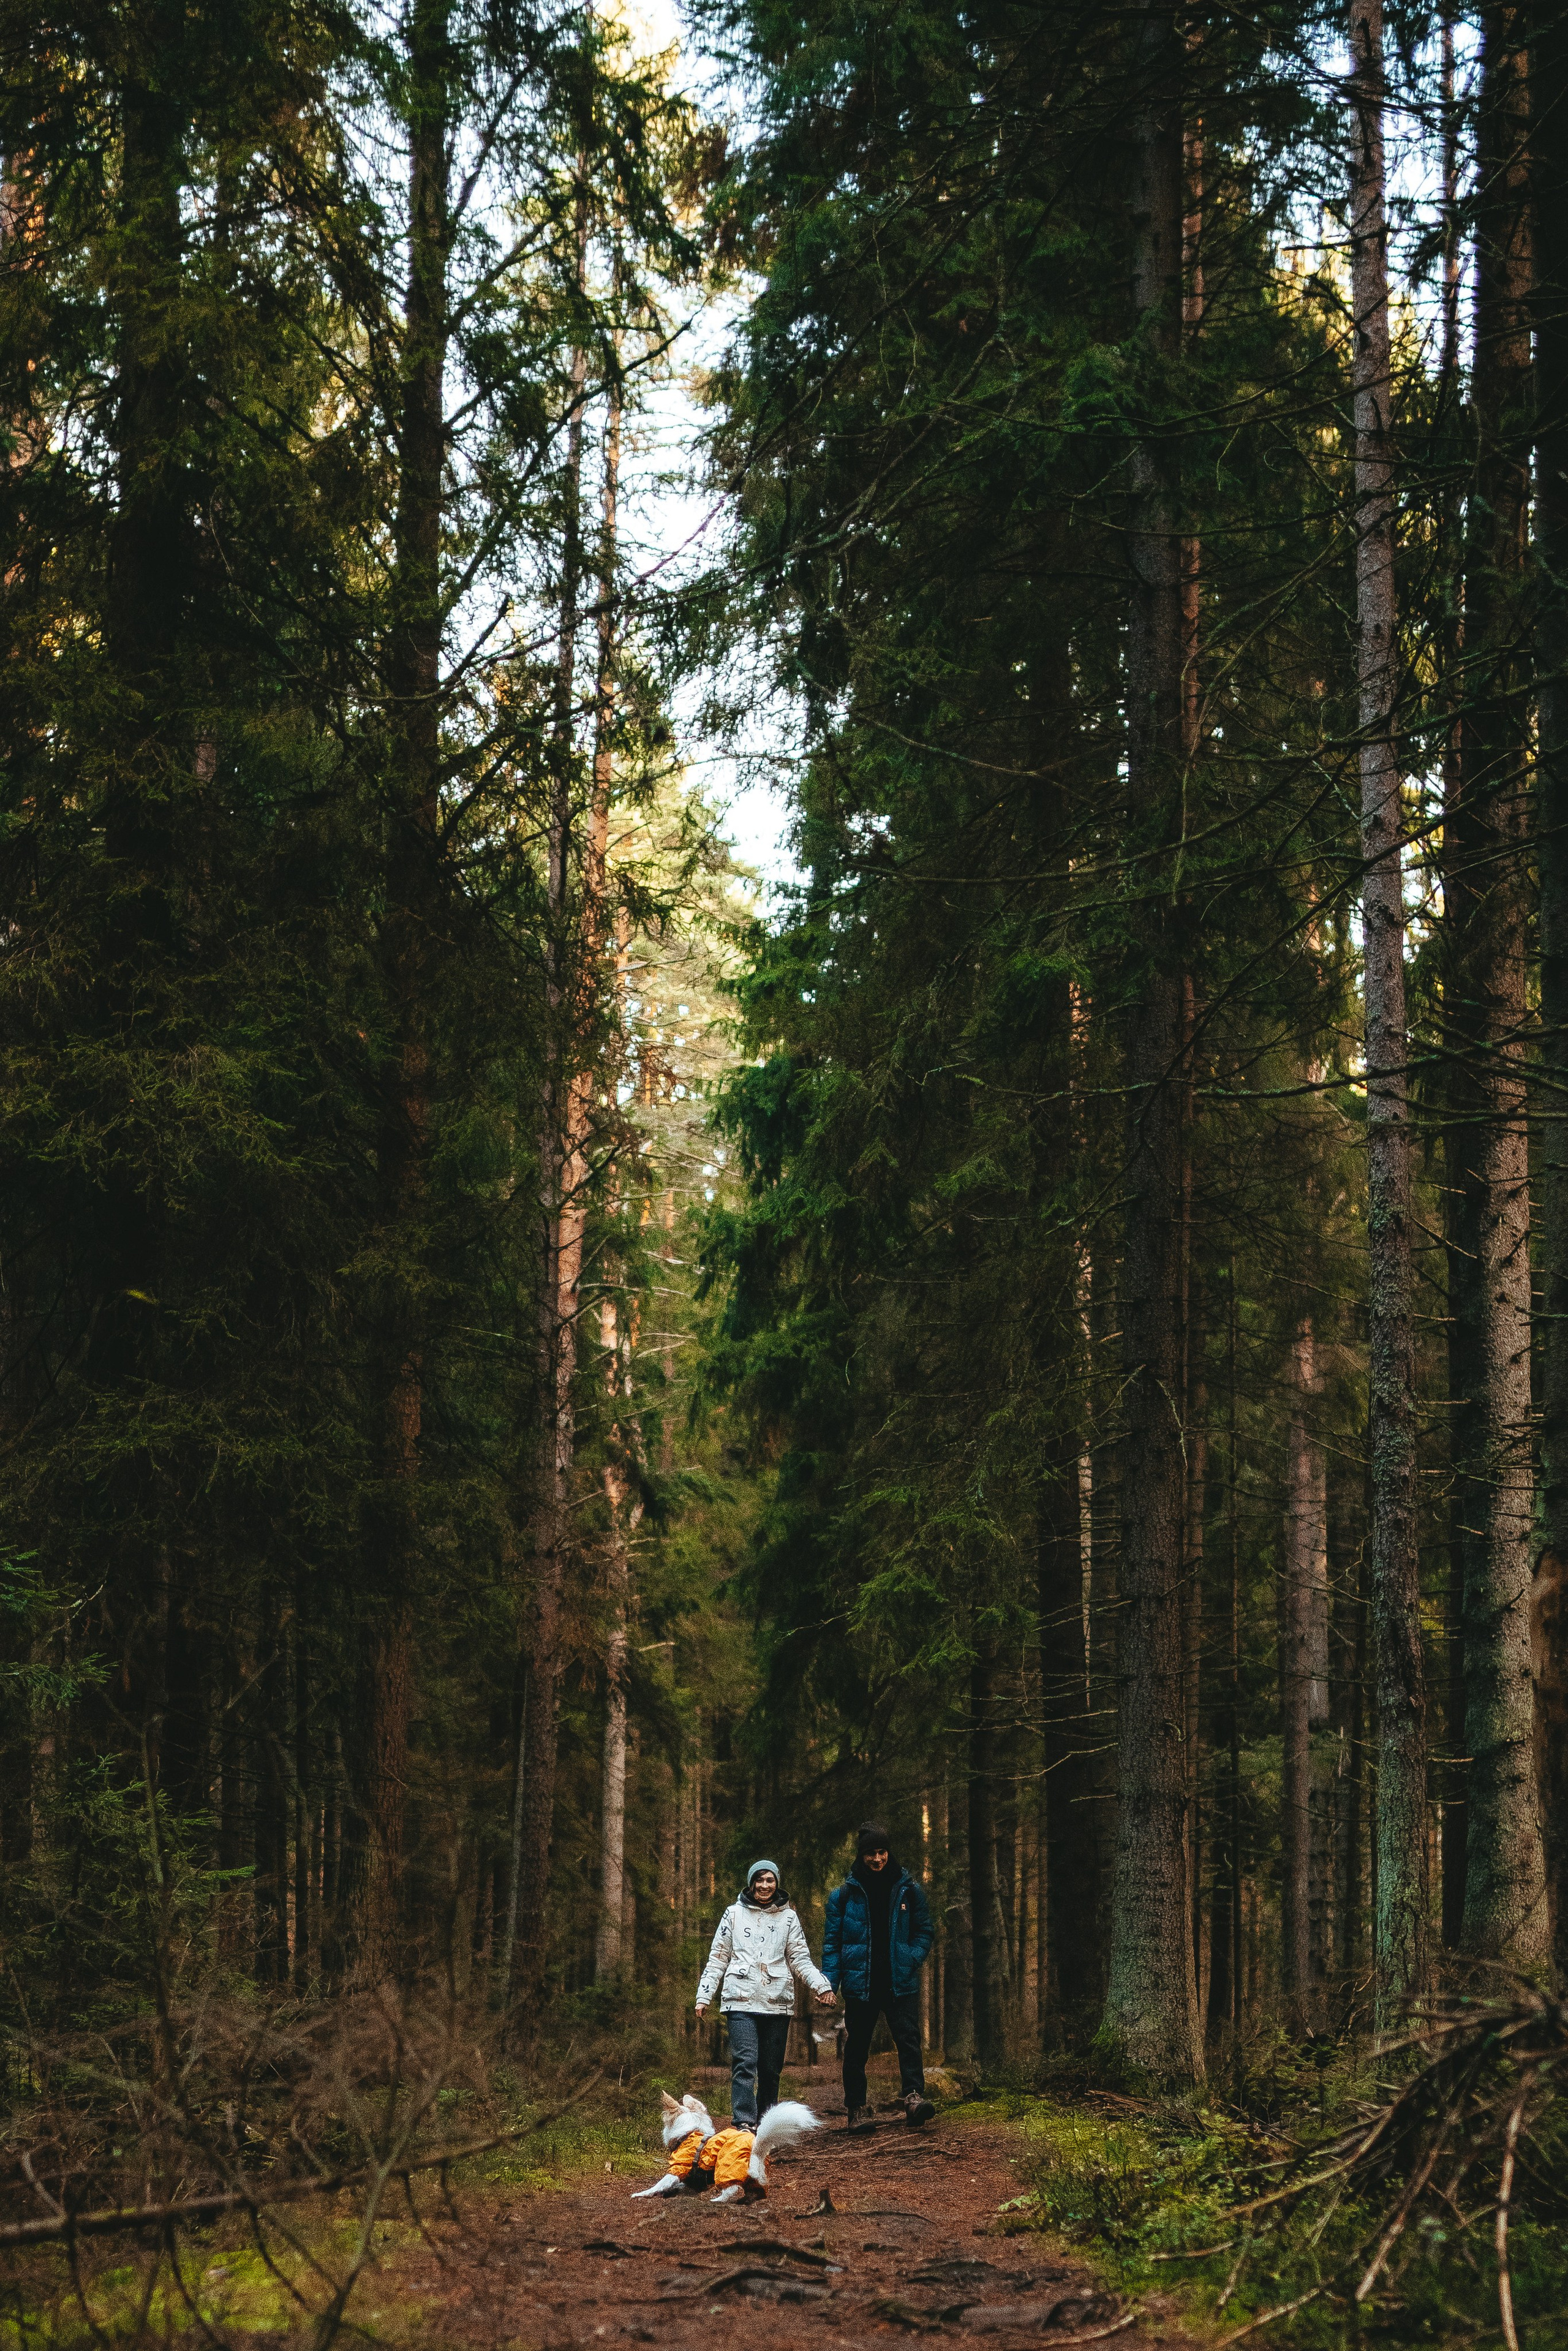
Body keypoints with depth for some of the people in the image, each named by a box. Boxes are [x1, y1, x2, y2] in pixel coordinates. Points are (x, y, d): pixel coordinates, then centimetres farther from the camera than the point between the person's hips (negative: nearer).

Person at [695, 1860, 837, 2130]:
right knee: (745, 2063, -15)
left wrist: (822, 1986, -6)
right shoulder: (734, 1914, 11)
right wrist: (704, 1995, 4)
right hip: (741, 2000, -2)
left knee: (772, 2069, 3)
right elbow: (717, 1958, 12)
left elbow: (800, 1959, 10)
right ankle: (744, 2123, -22)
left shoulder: (788, 1917, 14)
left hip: (777, 2002, 2)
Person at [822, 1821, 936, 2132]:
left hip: (901, 1984, 0)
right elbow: (832, 1940, 4)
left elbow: (925, 1930, 12)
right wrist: (830, 1981, -5)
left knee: (908, 2039, -13)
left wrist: (913, 1958, -7)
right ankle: (856, 2108, 12)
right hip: (860, 1984, 0)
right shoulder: (845, 1894, 2)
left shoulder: (909, 1889, 5)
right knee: (857, 2048, 5)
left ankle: (914, 2097, -18)